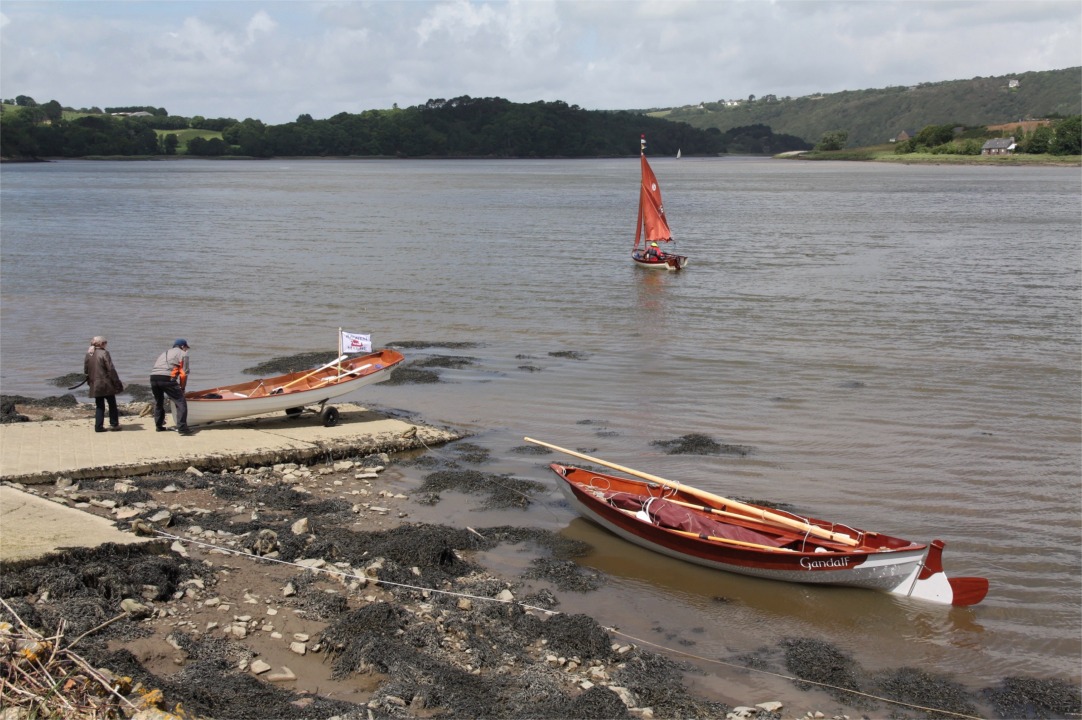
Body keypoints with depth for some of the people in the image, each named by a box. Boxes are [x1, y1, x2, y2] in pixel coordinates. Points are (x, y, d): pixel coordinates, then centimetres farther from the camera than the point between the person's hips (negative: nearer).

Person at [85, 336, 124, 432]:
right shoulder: (104, 353, -10)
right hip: (107, 385, -5)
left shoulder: (88, 355, 8)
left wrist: (90, 382, 23)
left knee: (99, 406, 10)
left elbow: (86, 371, 13)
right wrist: (117, 383, -9)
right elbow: (111, 369, -13)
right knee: (112, 404, 8)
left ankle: (98, 426, 4)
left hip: (95, 386, 5)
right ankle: (114, 424, 11)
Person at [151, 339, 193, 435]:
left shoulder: (164, 353, 35)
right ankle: (182, 427, -15)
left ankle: (159, 426, 32)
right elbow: (184, 373, 6)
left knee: (158, 402, 26)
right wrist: (182, 388, 18)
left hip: (153, 377, 7)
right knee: (181, 402, -4)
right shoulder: (183, 354, 15)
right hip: (167, 379, -6)